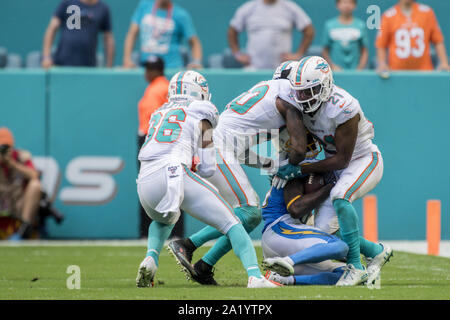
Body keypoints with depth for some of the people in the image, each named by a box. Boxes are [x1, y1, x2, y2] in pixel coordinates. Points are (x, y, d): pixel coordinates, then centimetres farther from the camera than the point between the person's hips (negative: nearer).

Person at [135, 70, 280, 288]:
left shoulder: (158, 114, 30)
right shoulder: (202, 112, 17)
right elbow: (208, 168, 14)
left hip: (145, 181, 5)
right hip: (175, 173, -5)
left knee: (163, 221, 38)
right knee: (231, 223, 3)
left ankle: (151, 258, 9)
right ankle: (254, 276, -17)